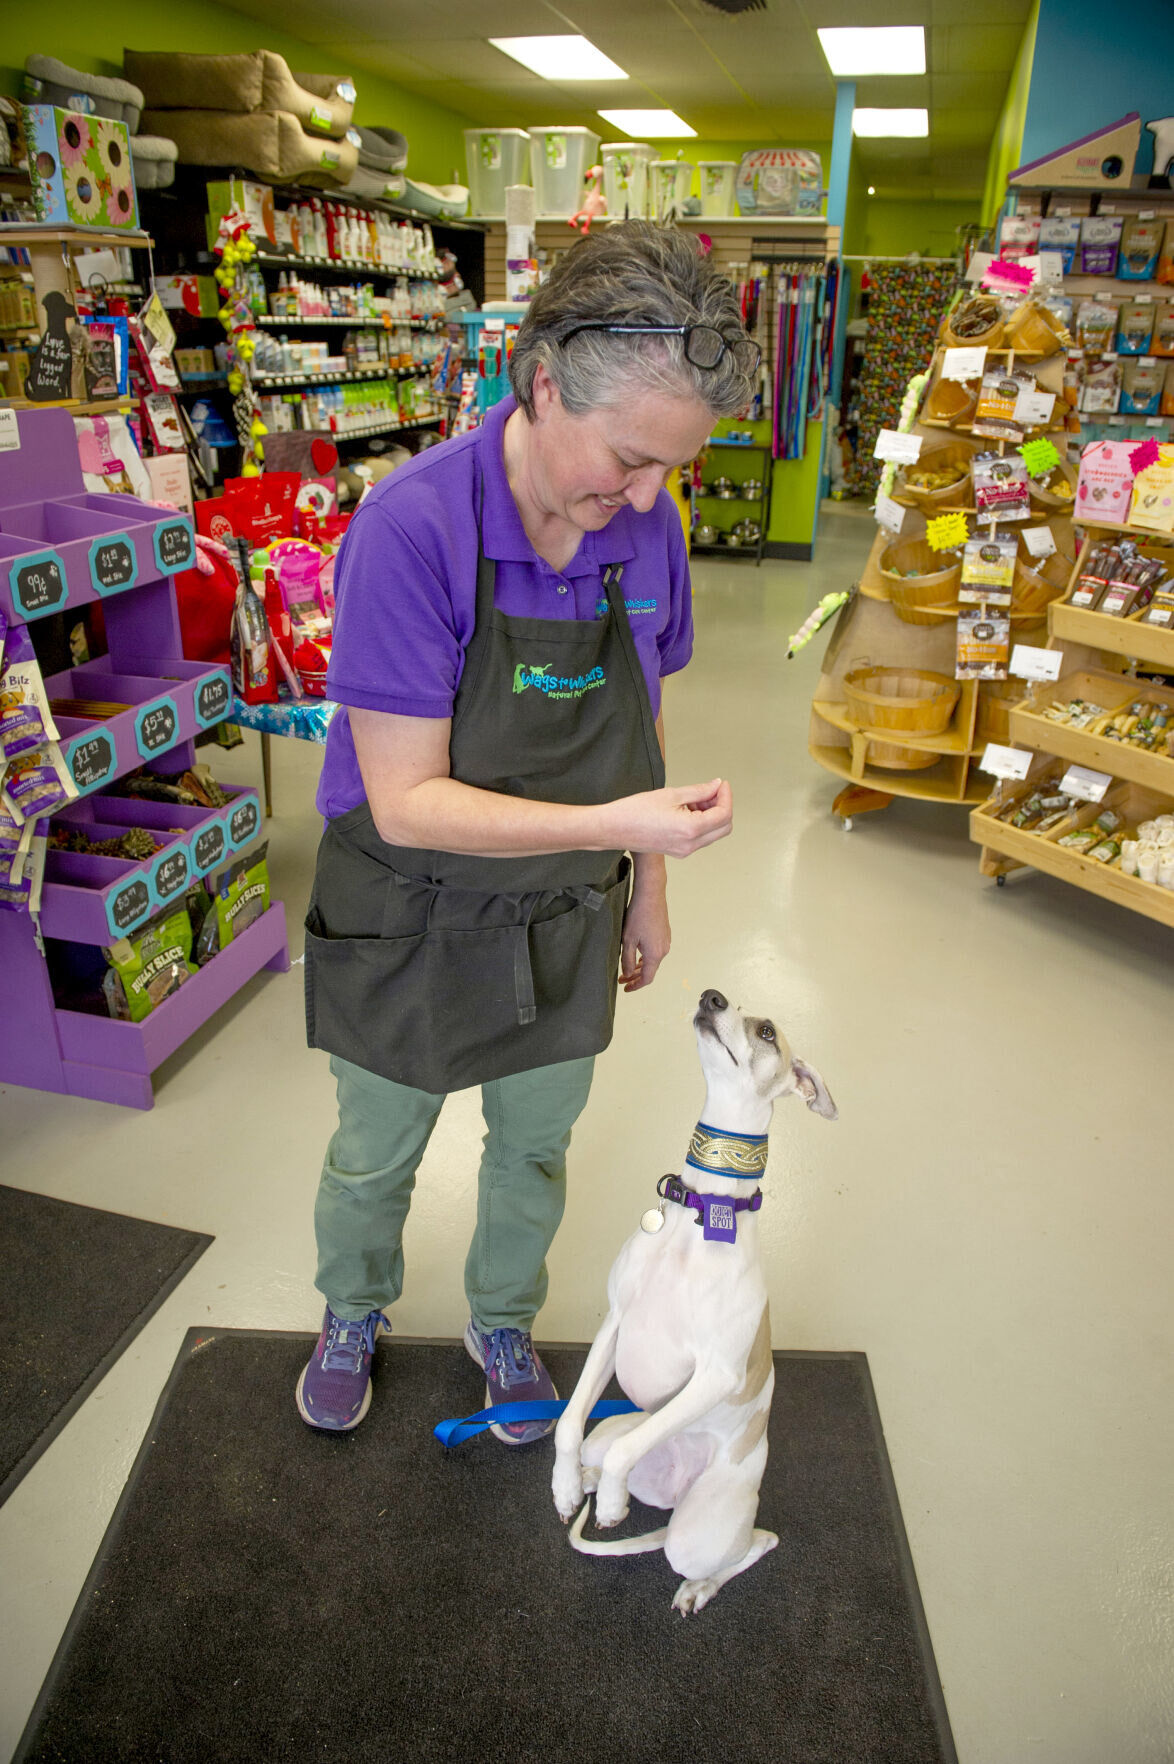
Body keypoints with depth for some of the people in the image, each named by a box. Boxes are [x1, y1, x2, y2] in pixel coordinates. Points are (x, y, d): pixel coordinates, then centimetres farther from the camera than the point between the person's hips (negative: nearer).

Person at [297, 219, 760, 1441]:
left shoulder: (646, 526, -11)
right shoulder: (412, 528, -28)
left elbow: (638, 729, 3)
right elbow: (407, 800, -28)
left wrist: (648, 887, 9)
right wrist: (613, 822, -37)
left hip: (565, 924, 4)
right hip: (410, 924, -3)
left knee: (534, 1148, 23)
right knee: (375, 1155, 21)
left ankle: (502, 1323, 52)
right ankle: (353, 1316, 53)